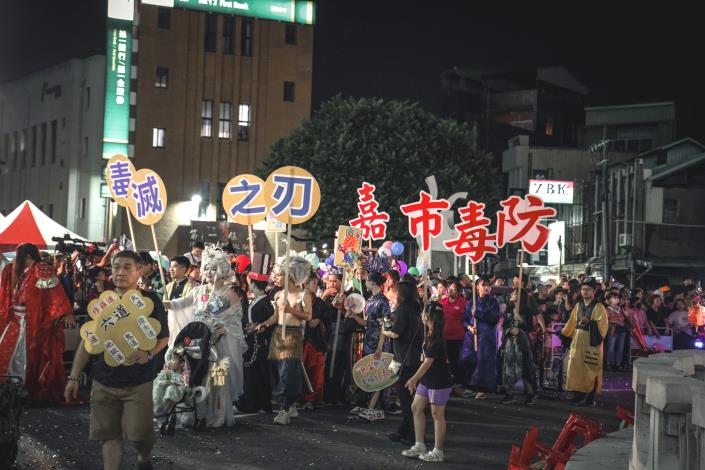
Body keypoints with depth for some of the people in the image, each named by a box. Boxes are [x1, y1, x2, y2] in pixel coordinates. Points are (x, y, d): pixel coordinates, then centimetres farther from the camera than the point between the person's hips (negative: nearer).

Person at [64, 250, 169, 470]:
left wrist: (148, 353, -16)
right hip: (104, 381, 2)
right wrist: (74, 377, 6)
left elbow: (164, 337, 5)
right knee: (109, 435, 3)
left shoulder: (150, 300, -3)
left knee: (139, 433, -3)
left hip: (138, 382, -2)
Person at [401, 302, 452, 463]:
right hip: (427, 379, 10)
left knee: (437, 414, -1)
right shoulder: (431, 334, 7)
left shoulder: (436, 339, -22)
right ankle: (419, 446, 19)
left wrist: (414, 378, -20)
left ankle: (437, 452, 9)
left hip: (439, 381, -10)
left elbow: (428, 362, -23)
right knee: (416, 407, 12)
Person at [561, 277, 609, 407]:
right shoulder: (578, 306, 12)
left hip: (592, 342, -6)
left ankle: (591, 398, 5)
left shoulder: (599, 307, -6)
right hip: (577, 341, 6)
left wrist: (590, 322, -25)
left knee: (591, 370, -2)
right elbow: (572, 323, 19)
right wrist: (564, 333, 20)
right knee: (576, 367, 5)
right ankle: (579, 395, 14)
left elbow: (603, 325, -13)